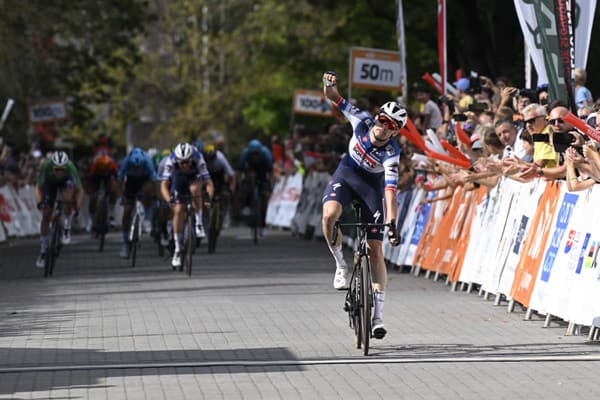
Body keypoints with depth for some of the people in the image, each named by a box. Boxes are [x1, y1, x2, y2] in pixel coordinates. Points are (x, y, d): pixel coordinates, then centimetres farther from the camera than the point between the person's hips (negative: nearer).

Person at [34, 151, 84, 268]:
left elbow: (79, 190, -30)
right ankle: (42, 253, 8)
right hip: (50, 182, 1)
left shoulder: (70, 167, -38)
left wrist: (77, 207, -43)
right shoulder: (46, 166, -37)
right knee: (46, 216, -4)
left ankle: (66, 230, -13)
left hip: (66, 181, -1)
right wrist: (39, 202, -45)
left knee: (68, 198, -35)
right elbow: (38, 187, -28)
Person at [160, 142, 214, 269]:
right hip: (178, 179, 1)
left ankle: (199, 224, -20)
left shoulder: (198, 159, -35)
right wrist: (169, 199, -52)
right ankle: (177, 250, -2)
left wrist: (209, 197, -53)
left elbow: (208, 182, -37)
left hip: (194, 179, -1)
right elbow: (164, 185, -36)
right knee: (178, 211, -11)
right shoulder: (171, 160, -34)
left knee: (195, 189, -36)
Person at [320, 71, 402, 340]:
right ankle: (340, 265, -9)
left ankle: (378, 313, 0)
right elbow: (336, 100, -11)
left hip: (371, 185, -2)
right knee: (330, 215, -33)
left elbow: (391, 192, -35)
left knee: (375, 249, -6)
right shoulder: (363, 121, -21)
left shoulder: (391, 154, -28)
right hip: (346, 174, 2)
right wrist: (330, 86, -33)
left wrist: (392, 224, -46)